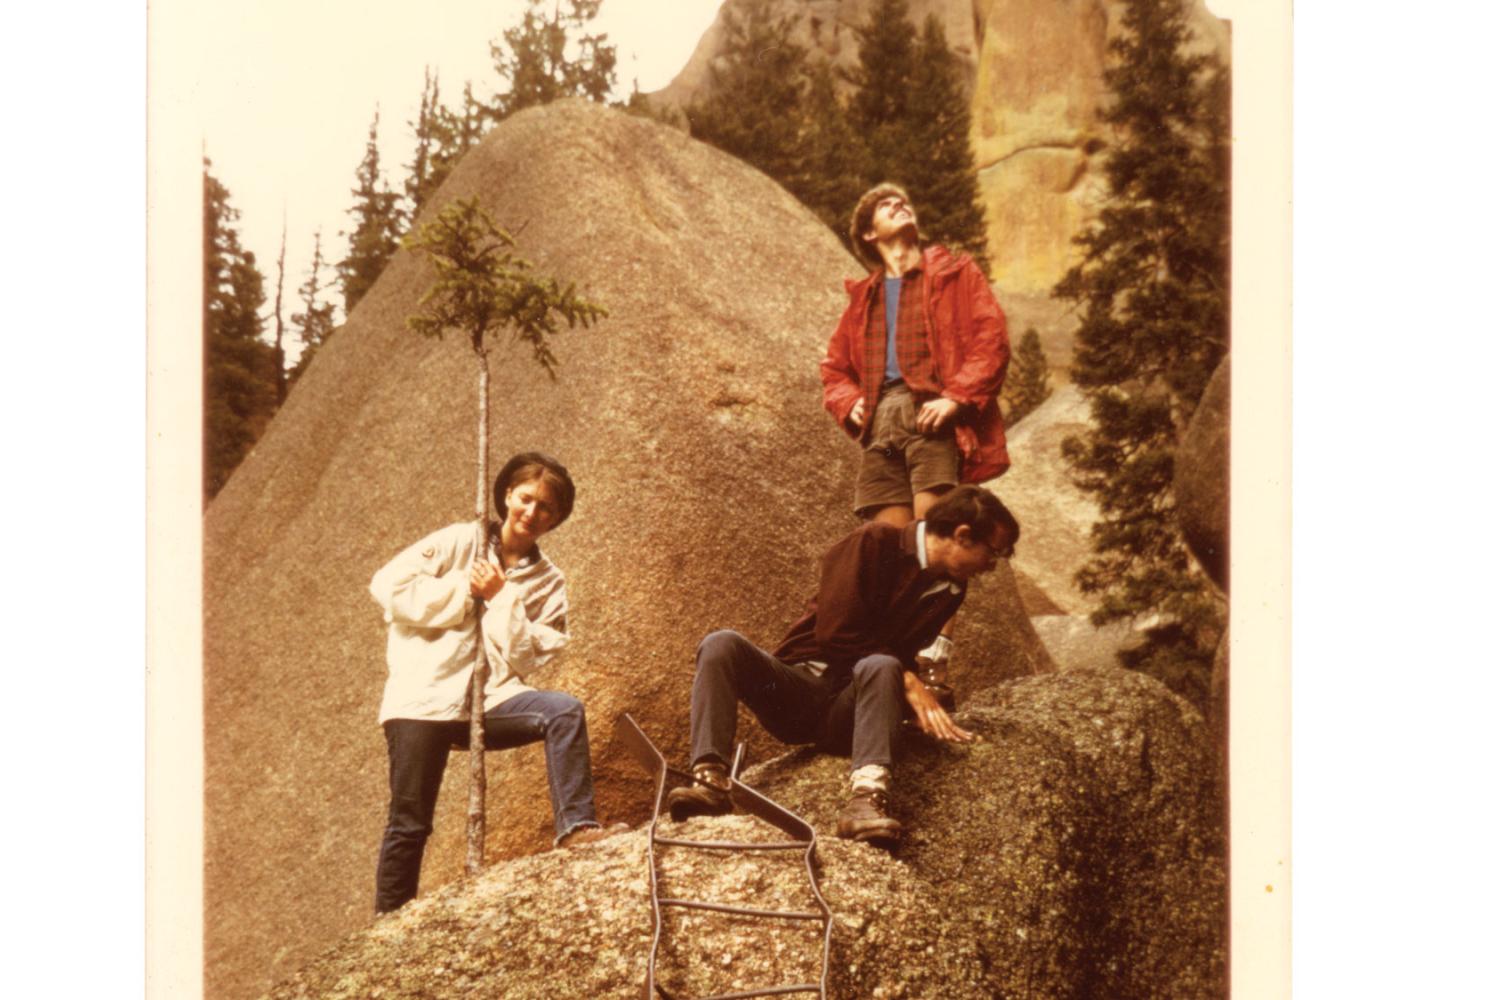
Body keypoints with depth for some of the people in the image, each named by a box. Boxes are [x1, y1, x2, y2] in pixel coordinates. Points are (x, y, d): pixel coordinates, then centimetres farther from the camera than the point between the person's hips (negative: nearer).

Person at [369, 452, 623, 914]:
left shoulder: (547, 582, 9)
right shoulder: (459, 541, 4)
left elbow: (526, 658, -3)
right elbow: (387, 584, -7)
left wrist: (502, 599, -11)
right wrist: (463, 591, -8)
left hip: (489, 701, 2)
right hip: (424, 698, -2)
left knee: (564, 711, -25)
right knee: (409, 824, -3)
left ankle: (577, 828, -27)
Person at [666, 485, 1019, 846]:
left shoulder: (950, 589, 14)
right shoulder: (875, 543, -4)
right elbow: (836, 634, -12)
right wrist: (906, 680, -14)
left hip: (851, 708, 2)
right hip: (796, 691, -2)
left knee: (881, 667, -34)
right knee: (721, 645, -30)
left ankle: (867, 796, -55)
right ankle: (710, 780, -46)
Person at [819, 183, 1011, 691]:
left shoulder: (954, 273, 13)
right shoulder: (864, 296, 26)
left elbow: (992, 339, 1)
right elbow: (834, 365, 31)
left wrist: (956, 397, -12)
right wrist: (849, 402, 9)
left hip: (933, 416, -4)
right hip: (881, 422, 5)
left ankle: (934, 656, -21)